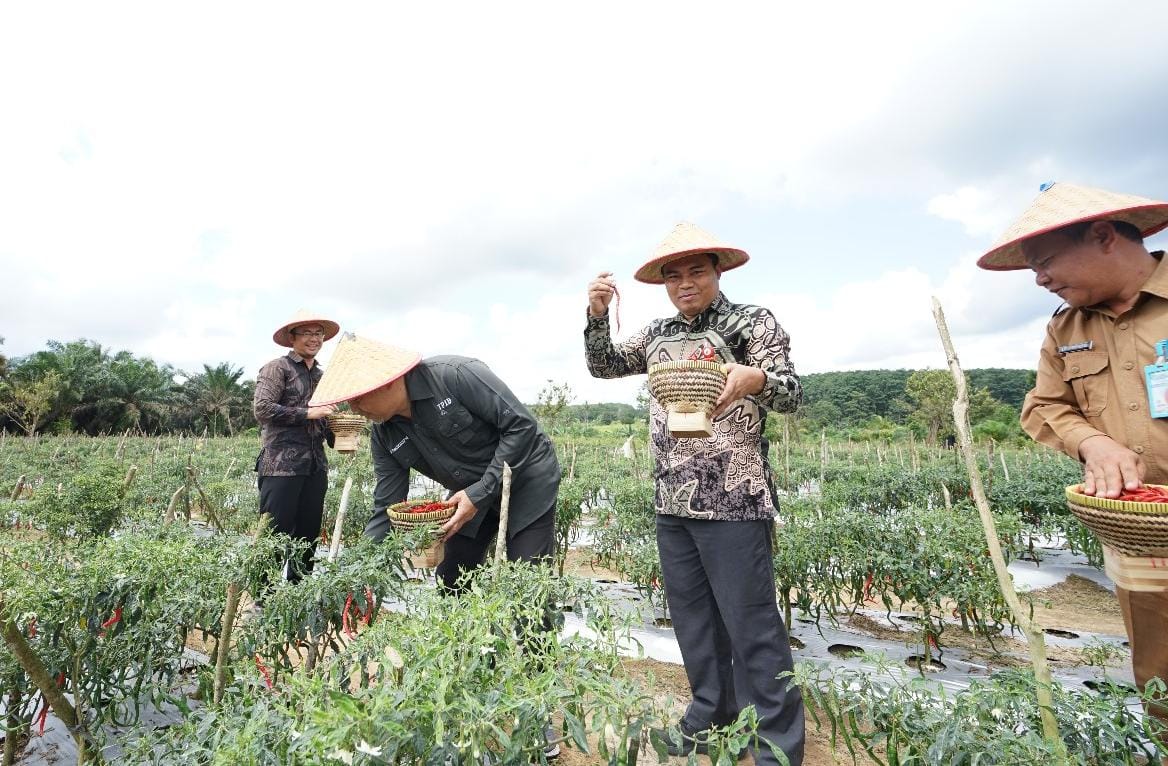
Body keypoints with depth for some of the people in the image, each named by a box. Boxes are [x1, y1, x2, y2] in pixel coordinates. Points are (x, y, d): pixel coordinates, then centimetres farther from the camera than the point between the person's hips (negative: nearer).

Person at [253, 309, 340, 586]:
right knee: (274, 533, -5)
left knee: (309, 533, 11)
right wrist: (307, 412, -15)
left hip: (315, 466, 7)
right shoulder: (277, 368, -1)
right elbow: (262, 409, -12)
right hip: (281, 464, -7)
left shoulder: (322, 375, 19)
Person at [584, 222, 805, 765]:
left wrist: (756, 379, -34)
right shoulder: (659, 334, 15)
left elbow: (791, 393, -10)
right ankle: (711, 719, 32)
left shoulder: (751, 321, -2)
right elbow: (603, 366, 16)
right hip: (671, 500, 6)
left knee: (750, 622, -1)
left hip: (733, 498, -6)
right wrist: (597, 314, -1)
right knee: (691, 615, 15)